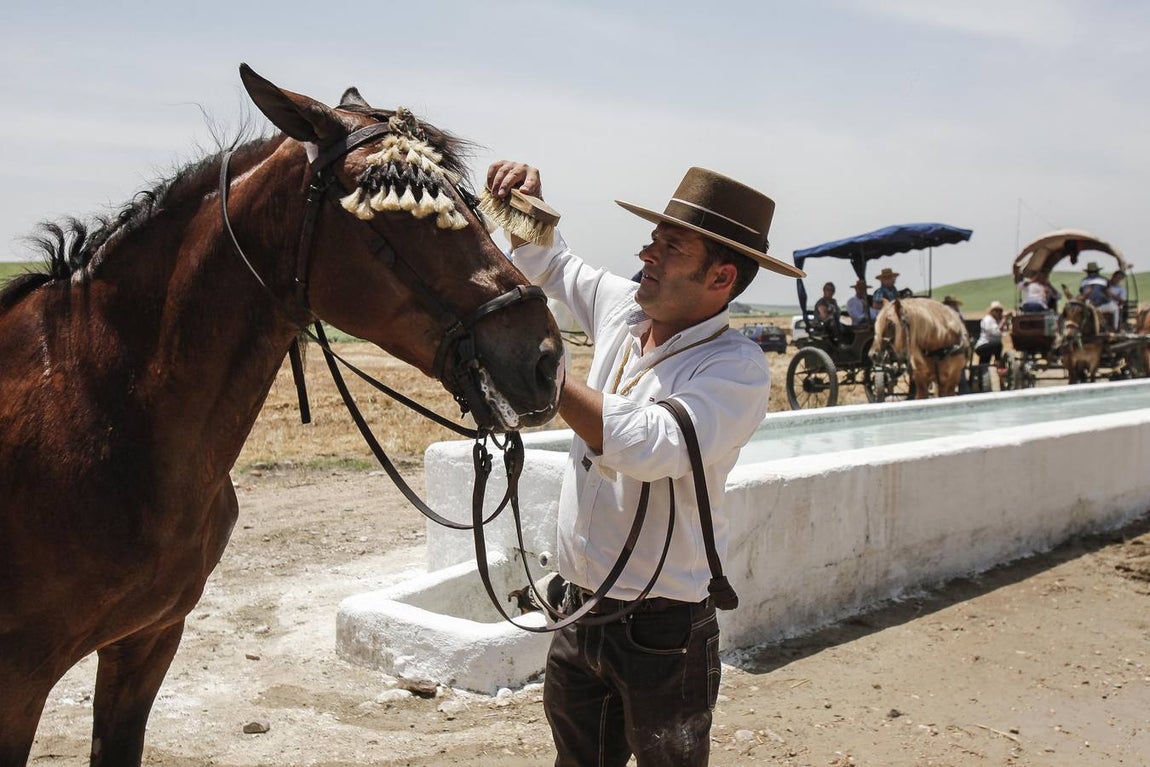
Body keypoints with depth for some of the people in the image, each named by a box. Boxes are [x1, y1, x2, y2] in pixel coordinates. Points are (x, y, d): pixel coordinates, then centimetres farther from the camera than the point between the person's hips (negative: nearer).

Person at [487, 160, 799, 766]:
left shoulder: (737, 368, -19)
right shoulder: (624, 309, 2)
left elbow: (650, 447, -35)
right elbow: (548, 263, 20)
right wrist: (525, 200, 0)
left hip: (662, 630, -6)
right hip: (579, 610, 7)